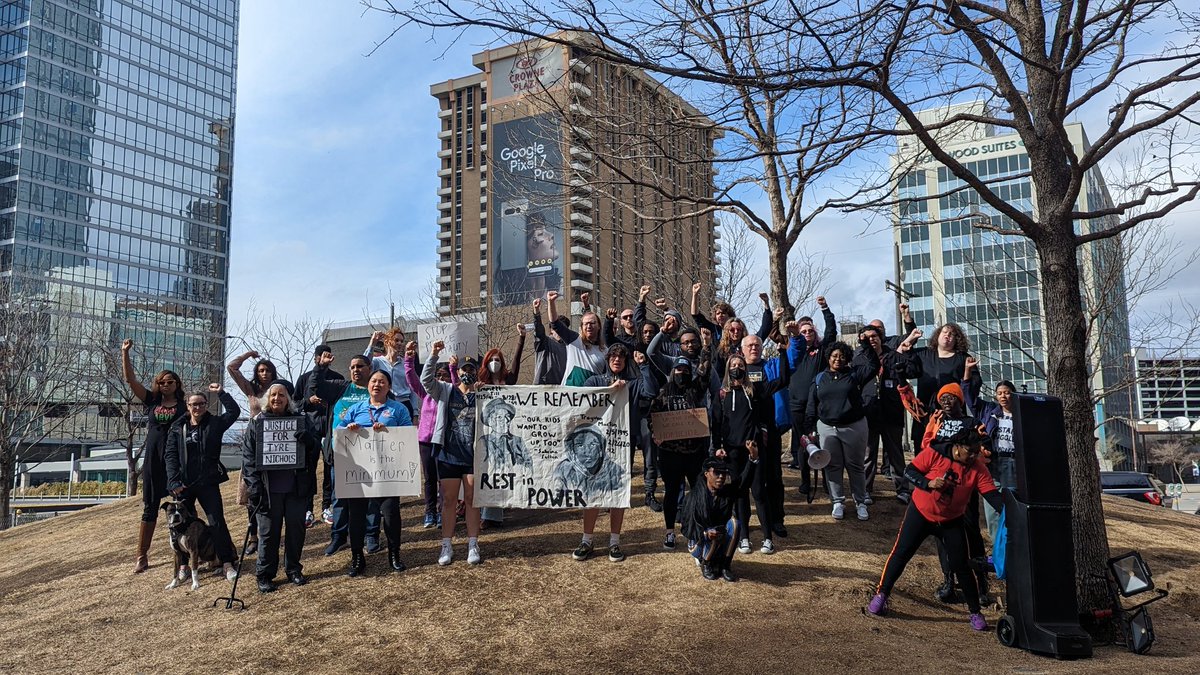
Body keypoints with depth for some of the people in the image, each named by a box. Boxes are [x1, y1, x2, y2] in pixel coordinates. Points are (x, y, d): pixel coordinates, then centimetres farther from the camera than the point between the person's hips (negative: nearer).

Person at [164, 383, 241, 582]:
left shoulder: (214, 423, 3)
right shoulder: (178, 428, 3)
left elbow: (234, 411, -6)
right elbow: (171, 456, -2)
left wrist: (221, 393, -9)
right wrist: (174, 482, -11)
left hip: (208, 483, -1)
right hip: (183, 484, 1)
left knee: (217, 522, -3)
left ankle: (227, 563, -1)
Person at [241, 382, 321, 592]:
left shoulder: (301, 420, 8)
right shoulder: (256, 424, 5)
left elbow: (316, 449, 8)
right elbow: (248, 457, 1)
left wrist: (309, 440, -17)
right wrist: (254, 486, -9)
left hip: (297, 487, 2)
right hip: (268, 488, -1)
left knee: (296, 528, 8)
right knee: (269, 531, 4)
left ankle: (293, 569, 24)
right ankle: (264, 575, 17)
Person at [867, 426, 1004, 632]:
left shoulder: (978, 468, -14)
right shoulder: (935, 453, -19)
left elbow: (992, 494, -19)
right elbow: (909, 470, -13)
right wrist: (928, 483, -30)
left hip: (951, 522, 2)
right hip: (921, 513, -1)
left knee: (961, 565, 2)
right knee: (901, 553, 0)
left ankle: (975, 612, 18)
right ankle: (881, 594, 15)